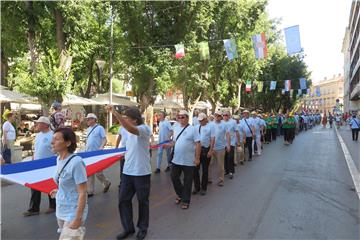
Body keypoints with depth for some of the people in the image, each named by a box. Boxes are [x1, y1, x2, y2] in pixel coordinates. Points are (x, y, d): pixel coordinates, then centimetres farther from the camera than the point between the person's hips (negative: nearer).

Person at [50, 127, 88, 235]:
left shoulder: (76, 162, -25)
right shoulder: (59, 159, 0)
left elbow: (82, 193, -23)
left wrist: (77, 219, -22)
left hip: (73, 212, -8)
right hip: (60, 210, 8)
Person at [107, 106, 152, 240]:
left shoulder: (144, 128, -17)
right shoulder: (128, 130, 7)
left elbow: (132, 130, -39)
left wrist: (115, 113, -43)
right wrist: (124, 154, 7)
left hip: (141, 172, -7)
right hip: (127, 171, 7)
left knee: (142, 201, 10)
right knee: (123, 199, 9)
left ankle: (143, 228, 30)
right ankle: (128, 228, 26)